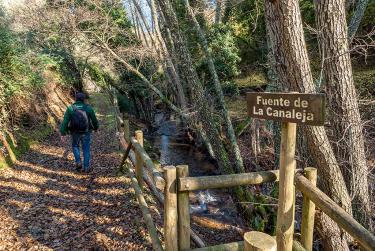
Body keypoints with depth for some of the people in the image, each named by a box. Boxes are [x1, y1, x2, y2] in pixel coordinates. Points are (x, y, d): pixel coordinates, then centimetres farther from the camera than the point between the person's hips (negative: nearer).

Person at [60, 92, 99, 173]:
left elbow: (65, 121, -11)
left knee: (75, 146, 26)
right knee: (86, 149, 13)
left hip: (75, 133, 1)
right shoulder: (89, 108, -7)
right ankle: (86, 167, 14)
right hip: (86, 132, 0)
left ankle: (78, 162, 11)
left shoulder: (70, 108, -6)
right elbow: (94, 120, 1)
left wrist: (63, 134, -9)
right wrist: (96, 127, 21)